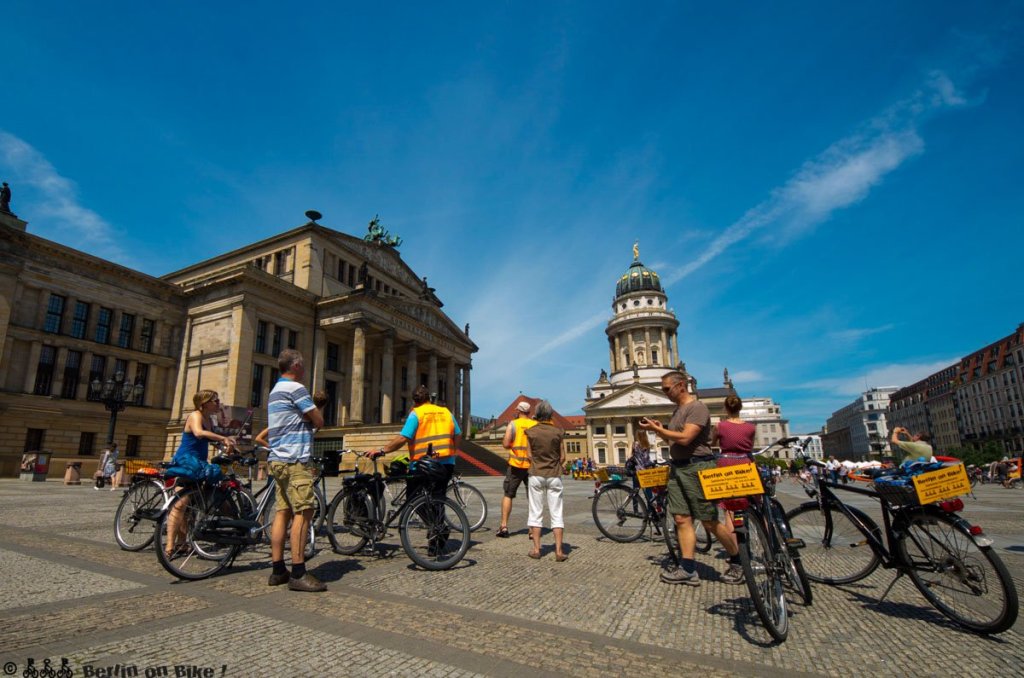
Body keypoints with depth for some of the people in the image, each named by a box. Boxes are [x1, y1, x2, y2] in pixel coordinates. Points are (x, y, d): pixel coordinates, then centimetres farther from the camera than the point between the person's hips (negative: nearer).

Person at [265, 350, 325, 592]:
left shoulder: (276, 390, 21)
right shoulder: (295, 388, -11)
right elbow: (318, 421, -10)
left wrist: (305, 417, 9)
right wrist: (312, 416, 9)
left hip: (278, 459, 10)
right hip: (295, 460, -10)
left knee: (283, 512, 10)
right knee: (303, 512, -10)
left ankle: (278, 570, 14)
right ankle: (298, 573, -10)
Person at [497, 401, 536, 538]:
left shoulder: (512, 424, -4)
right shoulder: (536, 425, 0)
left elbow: (506, 444, -11)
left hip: (515, 465, -1)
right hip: (532, 465, 1)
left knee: (508, 495, 11)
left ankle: (504, 526, 9)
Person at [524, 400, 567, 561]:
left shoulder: (531, 432, -4)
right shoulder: (557, 432, -4)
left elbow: (529, 455, -1)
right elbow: (562, 457, -1)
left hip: (536, 475, 0)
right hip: (554, 475, 0)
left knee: (536, 513, 9)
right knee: (556, 514, 5)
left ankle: (536, 549, 11)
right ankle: (559, 551, 4)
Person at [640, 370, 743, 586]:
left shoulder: (697, 407, -12)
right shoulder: (677, 410, 16)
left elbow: (684, 438, -22)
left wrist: (656, 429, -16)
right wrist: (658, 429, 5)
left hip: (697, 467, -9)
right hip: (677, 468, 9)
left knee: (710, 522, 0)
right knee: (682, 519, 4)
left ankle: (738, 562, 20)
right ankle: (688, 570, 8)